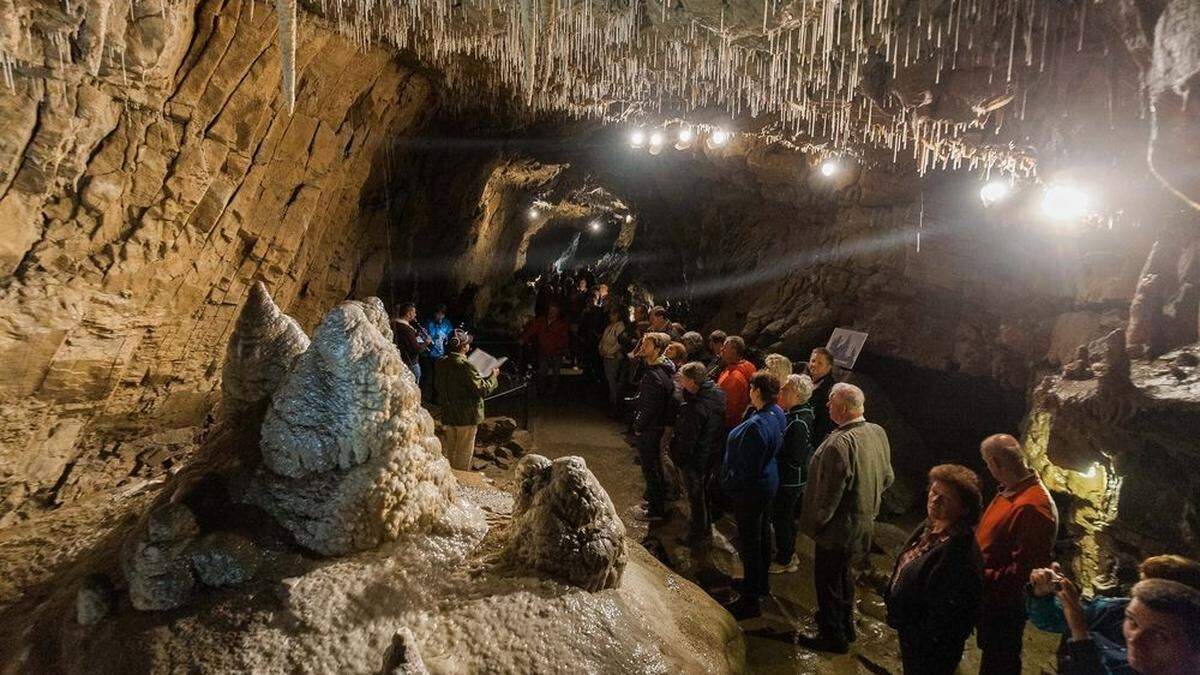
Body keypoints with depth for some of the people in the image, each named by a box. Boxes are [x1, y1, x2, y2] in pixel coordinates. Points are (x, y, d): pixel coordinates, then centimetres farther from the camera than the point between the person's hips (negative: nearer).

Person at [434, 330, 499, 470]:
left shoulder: (441, 364, 1)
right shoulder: (464, 365, -22)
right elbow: (481, 389, -21)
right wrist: (493, 377, -5)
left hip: (448, 415, 7)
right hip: (466, 416, -7)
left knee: (450, 450, 20)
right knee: (464, 453, 7)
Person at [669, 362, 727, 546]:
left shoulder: (694, 409, -35)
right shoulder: (718, 394, -10)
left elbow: (686, 441, -24)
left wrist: (677, 457, -8)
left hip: (695, 459, -8)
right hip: (714, 454, 8)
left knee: (696, 496, 13)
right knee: (704, 491, 26)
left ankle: (699, 534, 31)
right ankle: (705, 526, 45)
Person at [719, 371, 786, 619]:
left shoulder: (756, 425, -32)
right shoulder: (777, 414, -3)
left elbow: (747, 466, -24)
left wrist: (729, 484, -11)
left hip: (750, 490, -10)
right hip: (768, 484, 10)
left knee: (749, 542, 3)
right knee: (762, 533, 24)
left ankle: (750, 600, 16)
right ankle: (762, 582, 44)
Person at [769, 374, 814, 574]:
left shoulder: (798, 423, -30)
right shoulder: (803, 411, -1)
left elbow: (795, 460, -28)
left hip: (789, 481, -9)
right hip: (790, 479, 9)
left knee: (781, 519, 9)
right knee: (787, 518, 24)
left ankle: (784, 561, 27)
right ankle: (788, 554, 42)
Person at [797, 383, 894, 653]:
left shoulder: (840, 443, -32)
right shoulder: (878, 433, -5)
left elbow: (829, 494, -26)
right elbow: (887, 478, 8)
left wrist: (815, 522, -11)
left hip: (840, 528, -9)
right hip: (865, 523, 9)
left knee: (827, 580, 11)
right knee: (843, 574, 27)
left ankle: (833, 637, 27)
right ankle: (846, 627, 43)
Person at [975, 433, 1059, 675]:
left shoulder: (1031, 507, -30)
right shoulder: (1011, 491, 0)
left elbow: (1023, 571, -29)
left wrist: (980, 578, -25)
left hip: (1005, 607, -8)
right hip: (991, 598, 8)